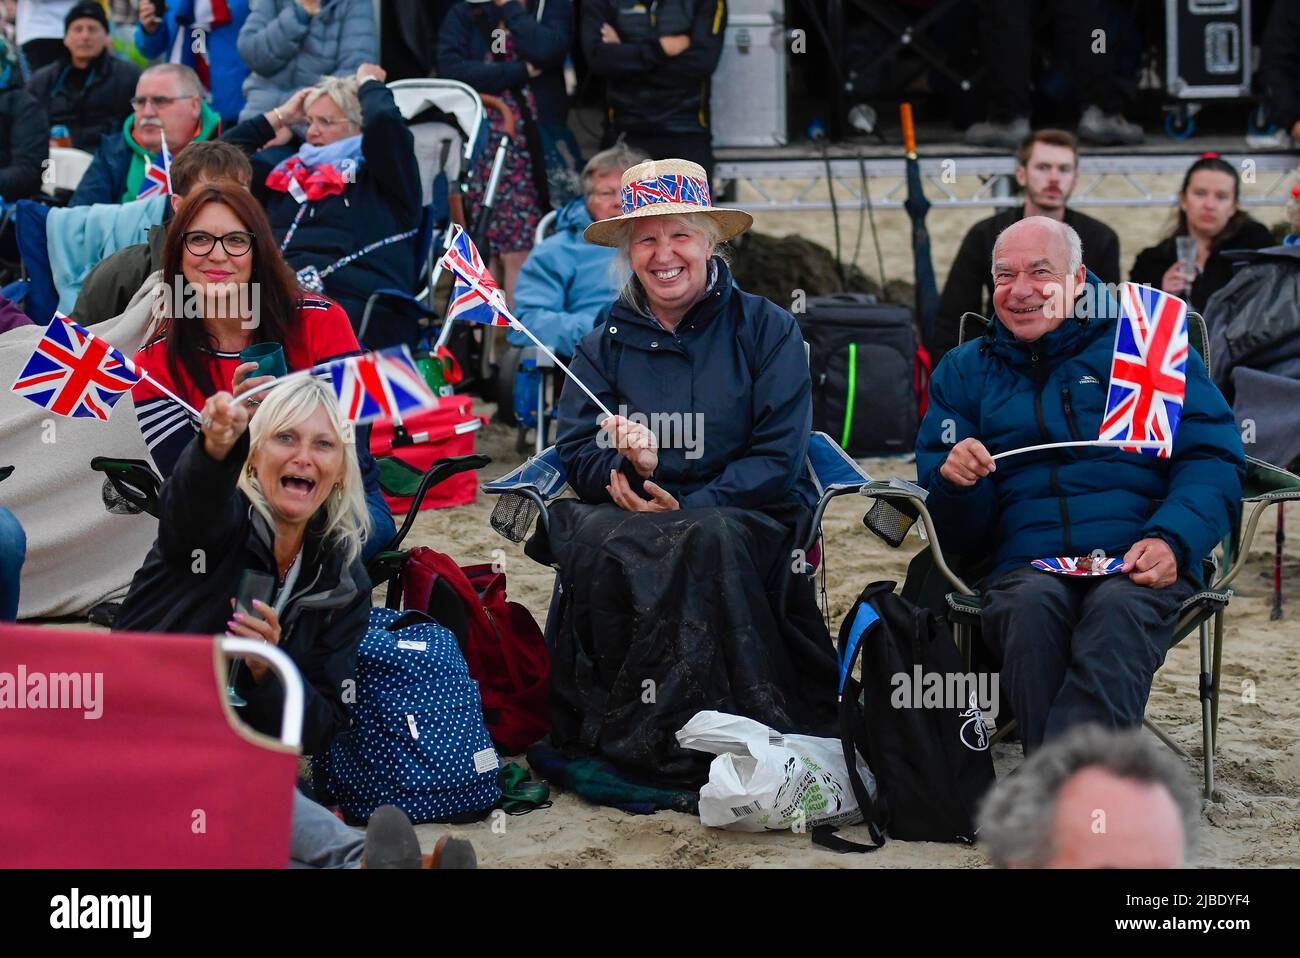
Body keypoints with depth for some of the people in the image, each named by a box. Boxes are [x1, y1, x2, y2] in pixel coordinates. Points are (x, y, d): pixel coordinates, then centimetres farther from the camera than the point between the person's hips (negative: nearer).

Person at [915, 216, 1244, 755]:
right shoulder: (965, 370, 22)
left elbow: (1213, 458, 7)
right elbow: (955, 535, 19)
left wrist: (1171, 540, -13)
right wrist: (954, 482, -7)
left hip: (1140, 566, -1)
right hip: (1026, 564, 2)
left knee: (1119, 610, -36)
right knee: (1031, 604, -35)